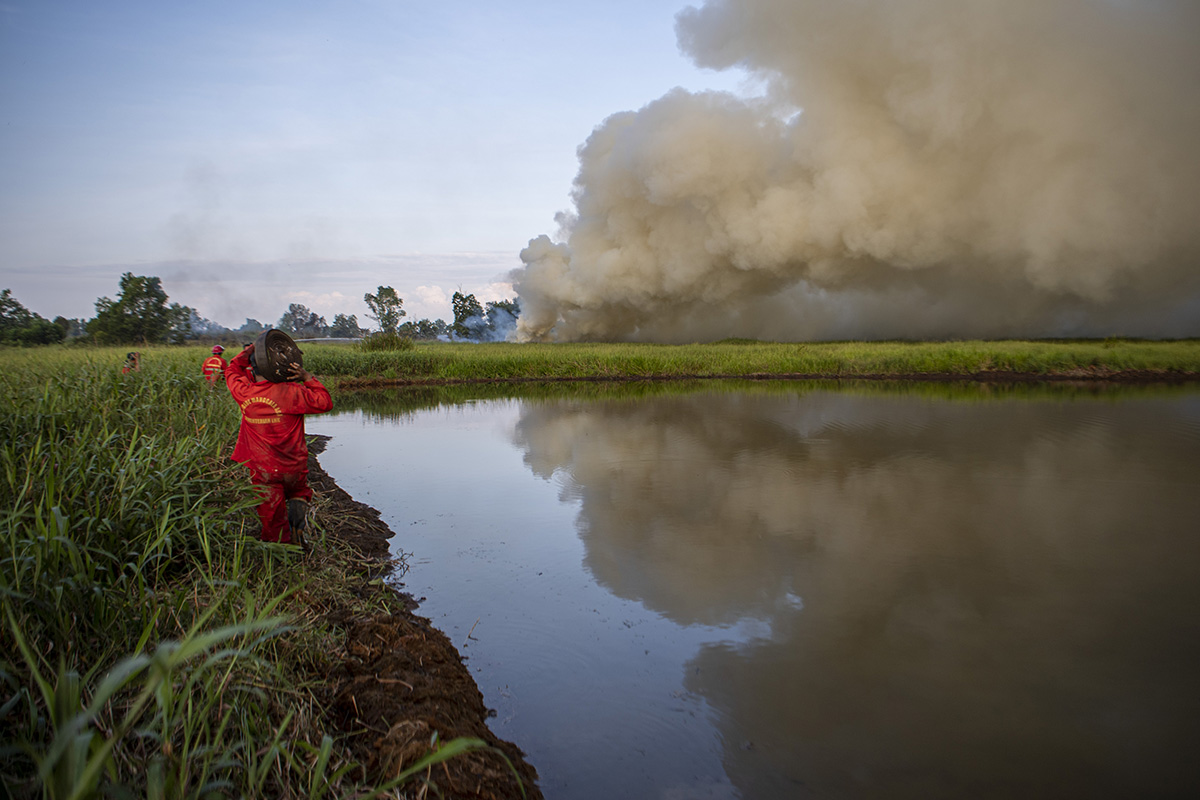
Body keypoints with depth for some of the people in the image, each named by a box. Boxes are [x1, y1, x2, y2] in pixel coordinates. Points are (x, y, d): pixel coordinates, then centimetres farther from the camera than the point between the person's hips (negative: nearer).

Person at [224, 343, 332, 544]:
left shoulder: (245, 392, -9)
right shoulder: (290, 392, -17)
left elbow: (232, 370, 13)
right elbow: (324, 402, -9)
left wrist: (252, 348, 8)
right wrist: (307, 377, -7)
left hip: (262, 471, 1)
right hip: (293, 468, -1)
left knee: (272, 518, 10)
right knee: (299, 490, 31)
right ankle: (298, 505, 6)